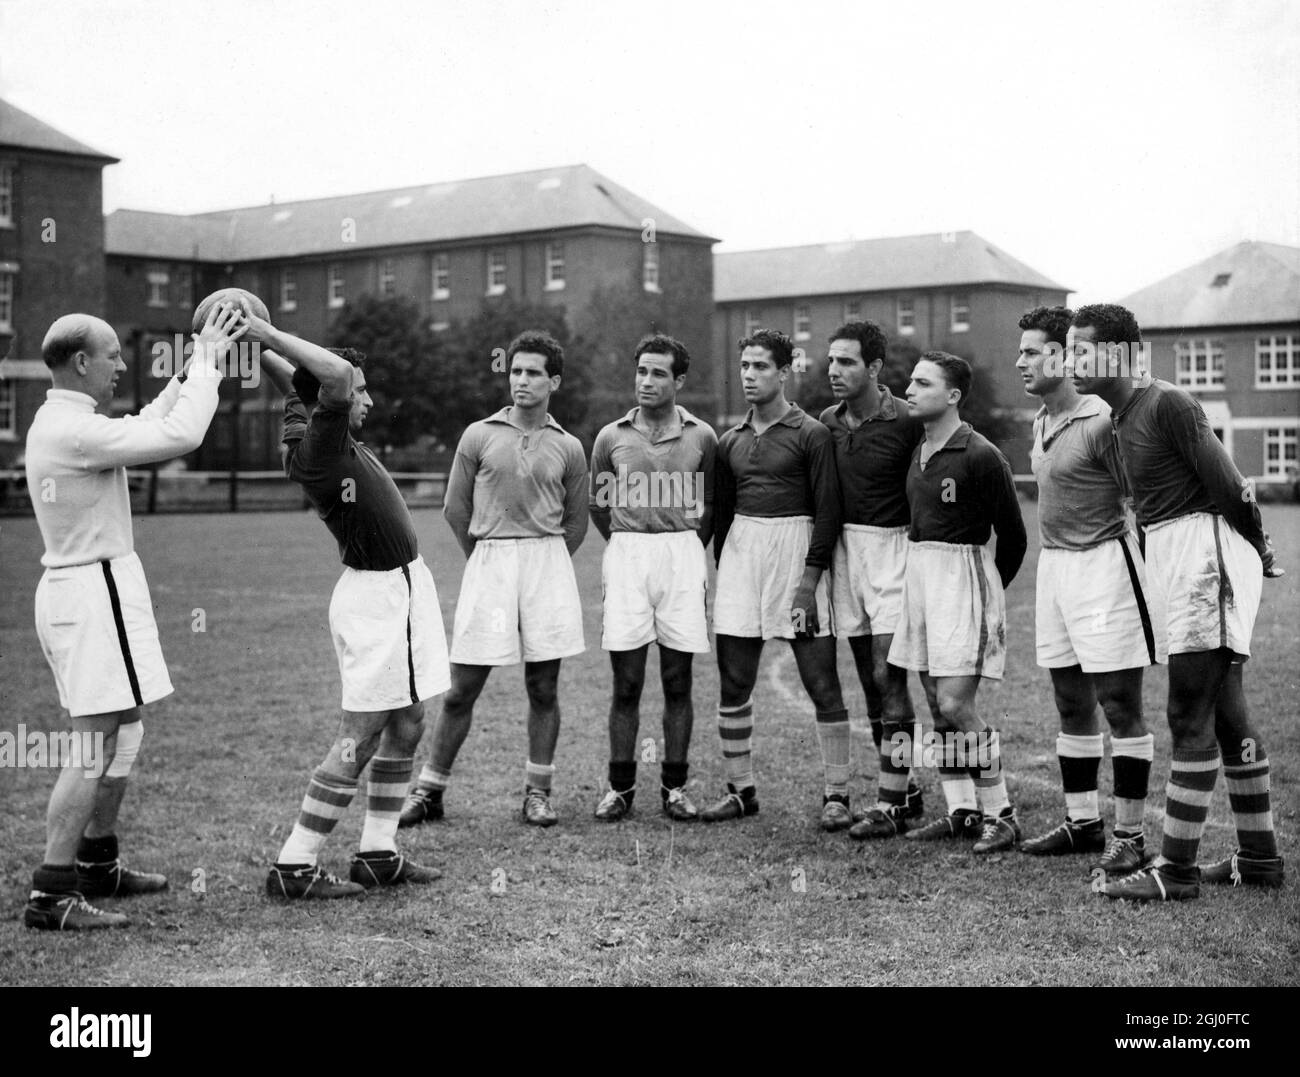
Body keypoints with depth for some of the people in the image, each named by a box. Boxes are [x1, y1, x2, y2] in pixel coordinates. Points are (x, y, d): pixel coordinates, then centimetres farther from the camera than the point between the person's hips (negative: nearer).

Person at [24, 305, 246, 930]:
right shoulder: (75, 430, -19)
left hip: (75, 587, 11)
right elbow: (181, 436, -23)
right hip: (93, 591, -11)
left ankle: (97, 865, 31)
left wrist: (194, 368, 19)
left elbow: (144, 426, 24)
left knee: (123, 735, 20)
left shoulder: (56, 422, 13)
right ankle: (50, 895, -7)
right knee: (97, 746, -9)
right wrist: (206, 362, -11)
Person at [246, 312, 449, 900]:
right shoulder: (318, 448, -20)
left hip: (407, 585, 10)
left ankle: (378, 853, 20)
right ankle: (294, 866, -1)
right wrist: (267, 335, -25)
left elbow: (290, 380, 22)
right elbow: (336, 374, -33)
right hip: (375, 594, -10)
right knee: (360, 737, -7)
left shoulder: (308, 422, 7)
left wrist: (262, 341, 7)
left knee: (406, 725, 12)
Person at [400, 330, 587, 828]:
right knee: (462, 688, 1)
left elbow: (576, 522, 16)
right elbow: (455, 508, 9)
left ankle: (537, 792, 15)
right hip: (488, 561, -1)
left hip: (548, 563, 1)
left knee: (543, 687, 4)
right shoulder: (479, 436, 4)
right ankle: (428, 791, 11)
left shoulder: (568, 448, 7)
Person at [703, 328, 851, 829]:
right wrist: (723, 567, 8)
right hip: (740, 552, 5)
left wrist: (811, 577, -13)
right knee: (733, 683, 5)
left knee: (821, 682, -3)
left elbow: (827, 509, -6)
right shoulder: (731, 441, 13)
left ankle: (837, 795, 3)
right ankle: (740, 789, 15)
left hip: (796, 548, -5)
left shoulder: (811, 435, -2)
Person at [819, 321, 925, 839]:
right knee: (870, 680, 10)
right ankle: (905, 787, 21)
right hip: (844, 551, 6)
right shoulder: (828, 422, 7)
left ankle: (889, 804, -4)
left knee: (888, 675, -9)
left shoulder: (906, 422, -10)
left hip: (891, 548, -6)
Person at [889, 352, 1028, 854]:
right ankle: (962, 811, 18)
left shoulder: (980, 456, -13)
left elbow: (1012, 534, -6)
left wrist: (989, 588, 5)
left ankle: (999, 815, 0)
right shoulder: (918, 453, 10)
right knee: (937, 705, 10)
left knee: (955, 704, -11)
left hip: (962, 577, -8)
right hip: (918, 573, 8)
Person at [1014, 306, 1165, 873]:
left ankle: (1129, 835, 4)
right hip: (1054, 565, 9)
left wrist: (1147, 574, -14)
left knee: (1119, 705, -3)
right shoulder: (1041, 423, 12)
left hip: (1103, 564, -9)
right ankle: (1082, 823, 24)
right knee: (1071, 704, 14)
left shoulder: (1100, 422, -15)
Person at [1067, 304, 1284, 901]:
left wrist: (1257, 547, -3)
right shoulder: (1122, 414, 13)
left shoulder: (1167, 405, -16)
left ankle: (1176, 869, -3)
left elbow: (1227, 485, -15)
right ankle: (1260, 857, 25)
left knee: (1190, 719, -8)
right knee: (1226, 712, 15)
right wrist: (1256, 546, 17)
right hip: (1175, 553, 10)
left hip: (1205, 551, -10)